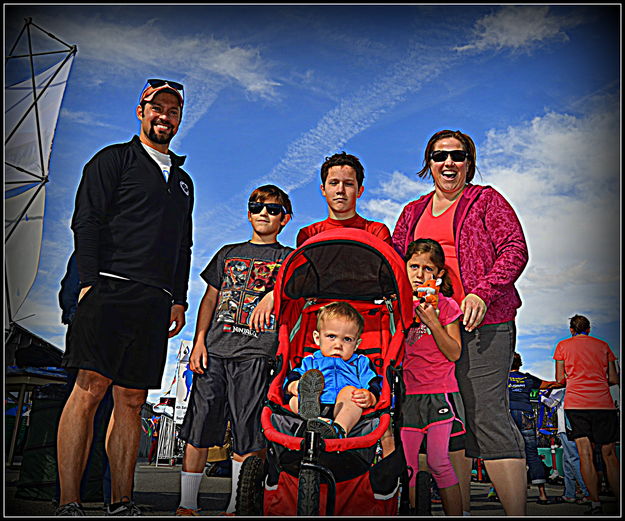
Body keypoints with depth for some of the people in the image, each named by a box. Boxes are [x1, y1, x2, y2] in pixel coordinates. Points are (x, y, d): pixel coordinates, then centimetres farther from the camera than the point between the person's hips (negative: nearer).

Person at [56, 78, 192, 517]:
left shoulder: (183, 181, 26)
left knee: (132, 400, 6)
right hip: (111, 290, -5)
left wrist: (179, 298, 13)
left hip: (155, 301, 5)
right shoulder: (113, 160, 9)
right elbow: (87, 222, -2)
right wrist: (90, 281, -13)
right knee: (90, 388, -10)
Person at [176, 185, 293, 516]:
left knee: (249, 435, -2)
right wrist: (199, 342, 6)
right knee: (198, 431, 3)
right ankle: (186, 505, 14)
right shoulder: (229, 253, 20)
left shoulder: (288, 258, 11)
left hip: (256, 353, -2)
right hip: (215, 351, 3)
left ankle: (237, 507, 11)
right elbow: (210, 299, 16)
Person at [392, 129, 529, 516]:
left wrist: (482, 293, -15)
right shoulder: (413, 212, 22)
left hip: (482, 322, -4)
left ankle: (517, 512, -4)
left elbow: (515, 249, -1)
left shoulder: (486, 200, 9)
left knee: (486, 414, -12)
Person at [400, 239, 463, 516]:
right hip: (406, 392, 3)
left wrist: (433, 322, -13)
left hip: (439, 393, -2)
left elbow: (454, 353, -4)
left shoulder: (446, 305, 2)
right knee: (407, 466, 5)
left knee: (438, 463, -3)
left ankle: (455, 515, 12)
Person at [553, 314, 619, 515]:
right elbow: (614, 379, 12)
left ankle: (595, 504, -6)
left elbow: (560, 379, 6)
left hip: (576, 403, -1)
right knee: (609, 455, 6)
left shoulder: (563, 345, 9)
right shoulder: (603, 345, 14)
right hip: (604, 404, 1)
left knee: (585, 455, -2)